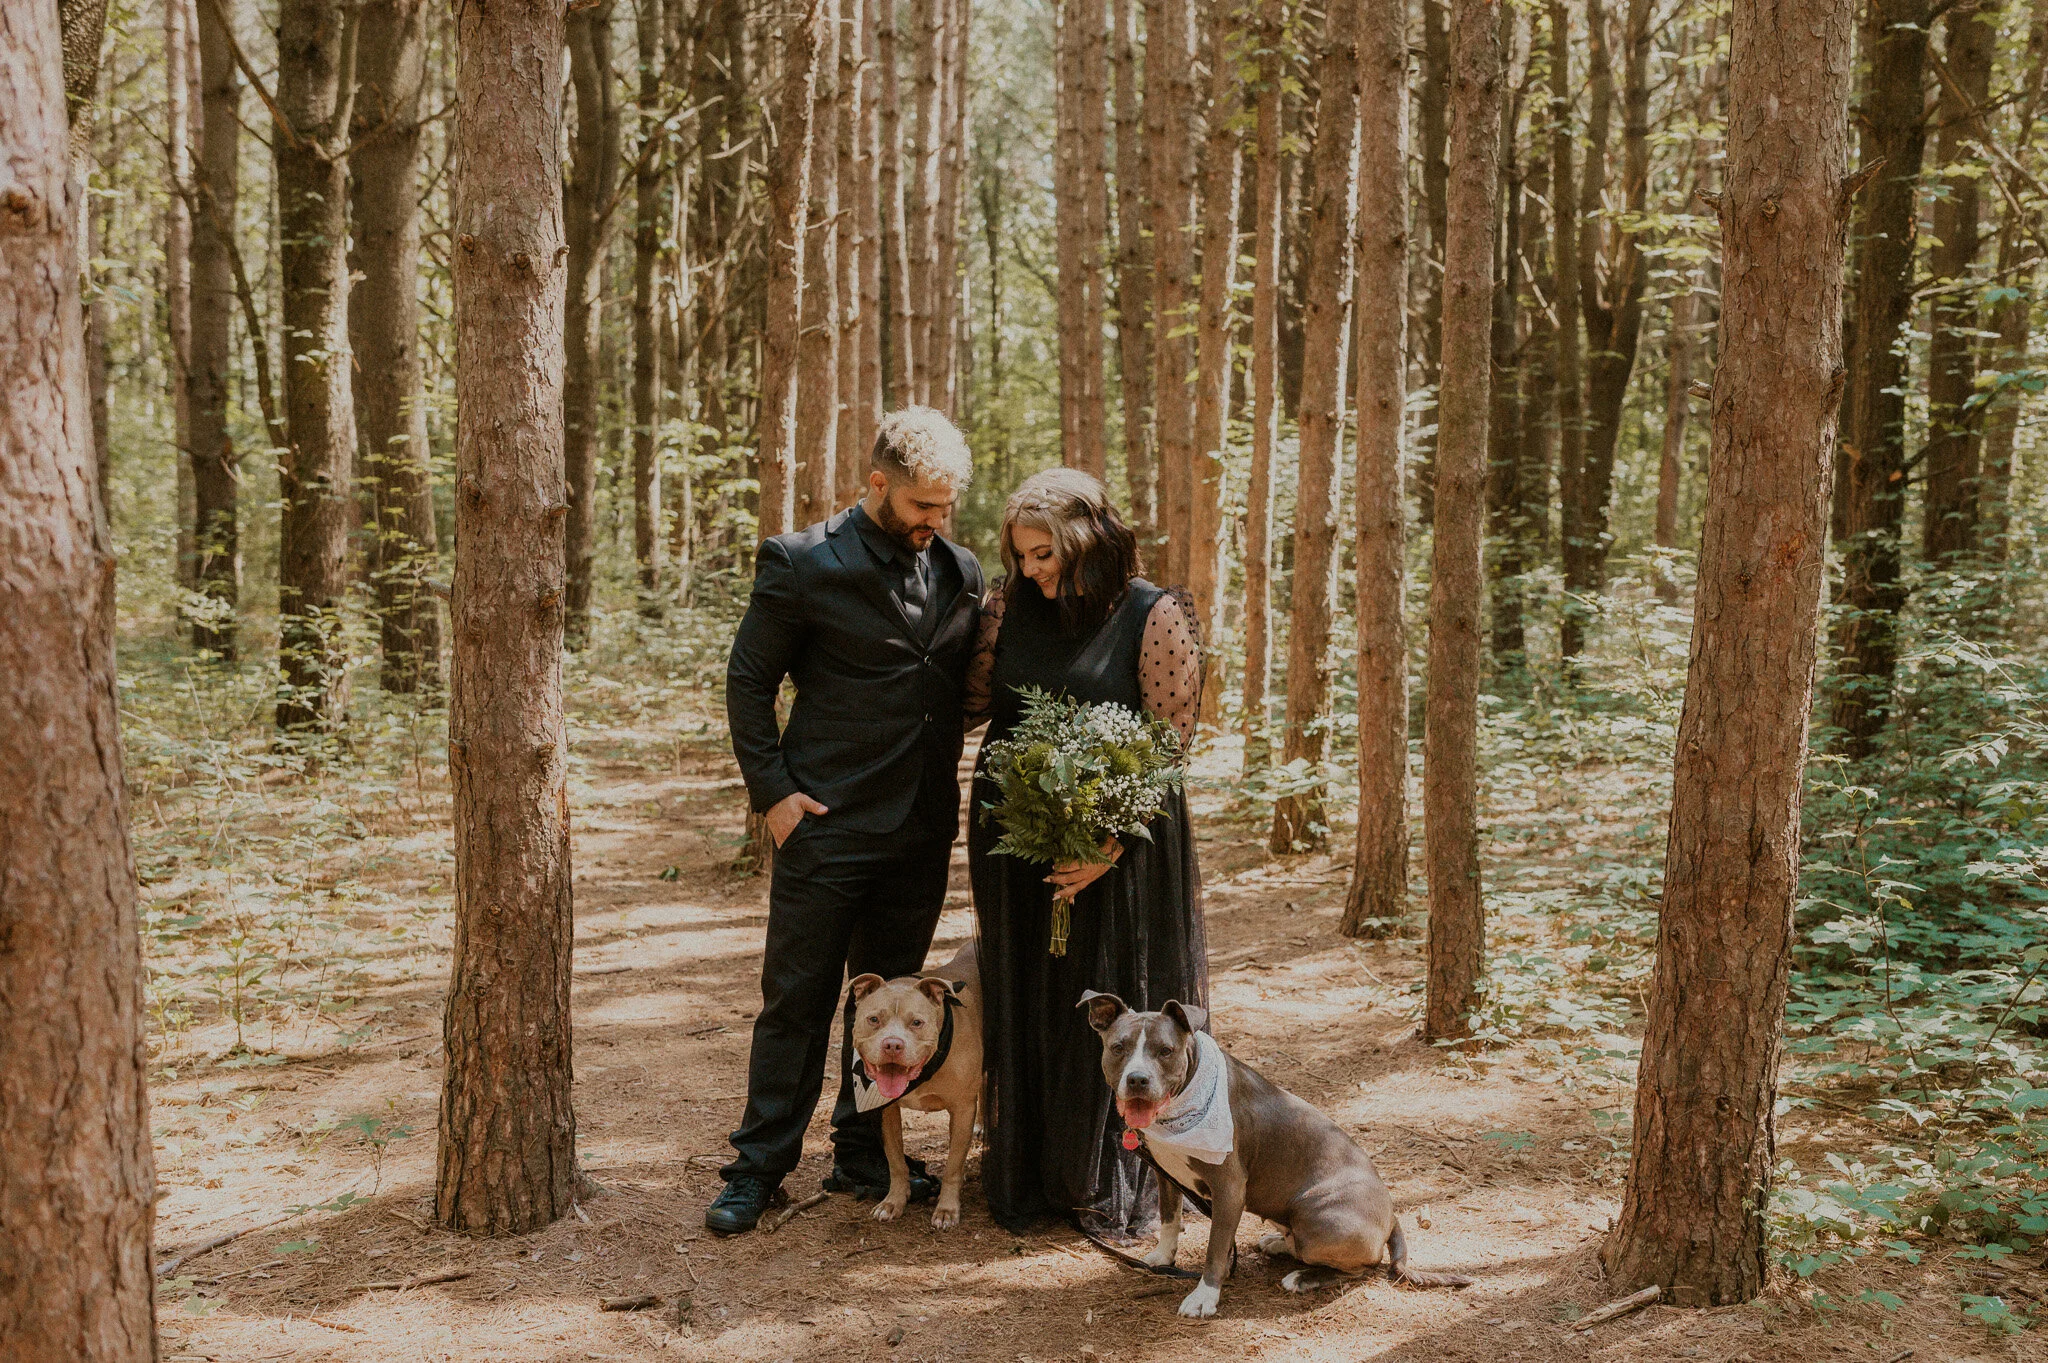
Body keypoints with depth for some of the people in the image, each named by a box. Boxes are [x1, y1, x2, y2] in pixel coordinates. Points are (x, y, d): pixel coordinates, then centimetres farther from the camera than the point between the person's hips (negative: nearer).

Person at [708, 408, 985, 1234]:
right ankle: (760, 1166, 18)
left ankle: (863, 1155, 29)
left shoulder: (959, 571, 8)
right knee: (797, 998, 4)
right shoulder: (804, 566, -8)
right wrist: (771, 789, -9)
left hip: (922, 830, 5)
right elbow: (748, 681, -3)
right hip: (828, 826, -5)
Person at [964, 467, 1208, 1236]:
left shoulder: (1154, 618, -10)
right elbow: (970, 702, 14)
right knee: (1020, 1008, 11)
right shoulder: (1009, 610, 2)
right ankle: (1024, 1179, 27)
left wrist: (1114, 844, -20)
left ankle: (1112, 1191, 22)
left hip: (1113, 848, -4)